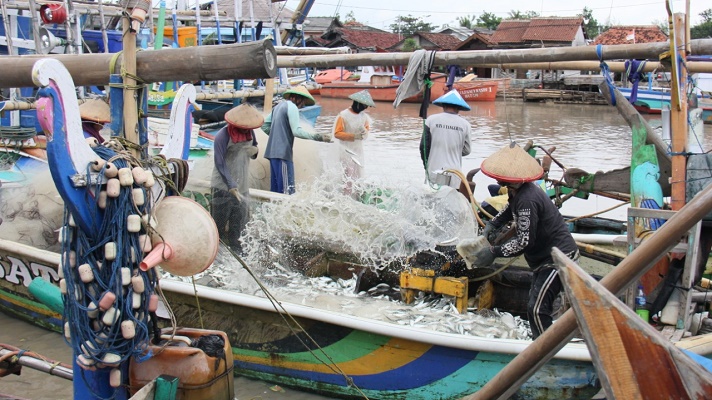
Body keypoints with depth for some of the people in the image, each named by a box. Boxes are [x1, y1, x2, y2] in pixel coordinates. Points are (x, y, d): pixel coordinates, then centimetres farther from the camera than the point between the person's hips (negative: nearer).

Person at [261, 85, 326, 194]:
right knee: (288, 189, -13)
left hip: (272, 152, 9)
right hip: (283, 153, -9)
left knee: (275, 187, 11)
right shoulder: (292, 107, -7)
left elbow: (264, 125, 23)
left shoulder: (279, 106, 20)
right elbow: (297, 131, -16)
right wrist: (314, 136, -11)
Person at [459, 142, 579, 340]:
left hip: (558, 257, -11)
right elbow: (510, 208, 28)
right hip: (547, 256, 11)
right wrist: (492, 225, 14)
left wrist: (493, 252, -25)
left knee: (537, 308, -15)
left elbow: (524, 242, -29)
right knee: (537, 305, 19)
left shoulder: (527, 200, -29)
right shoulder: (517, 191, 4)